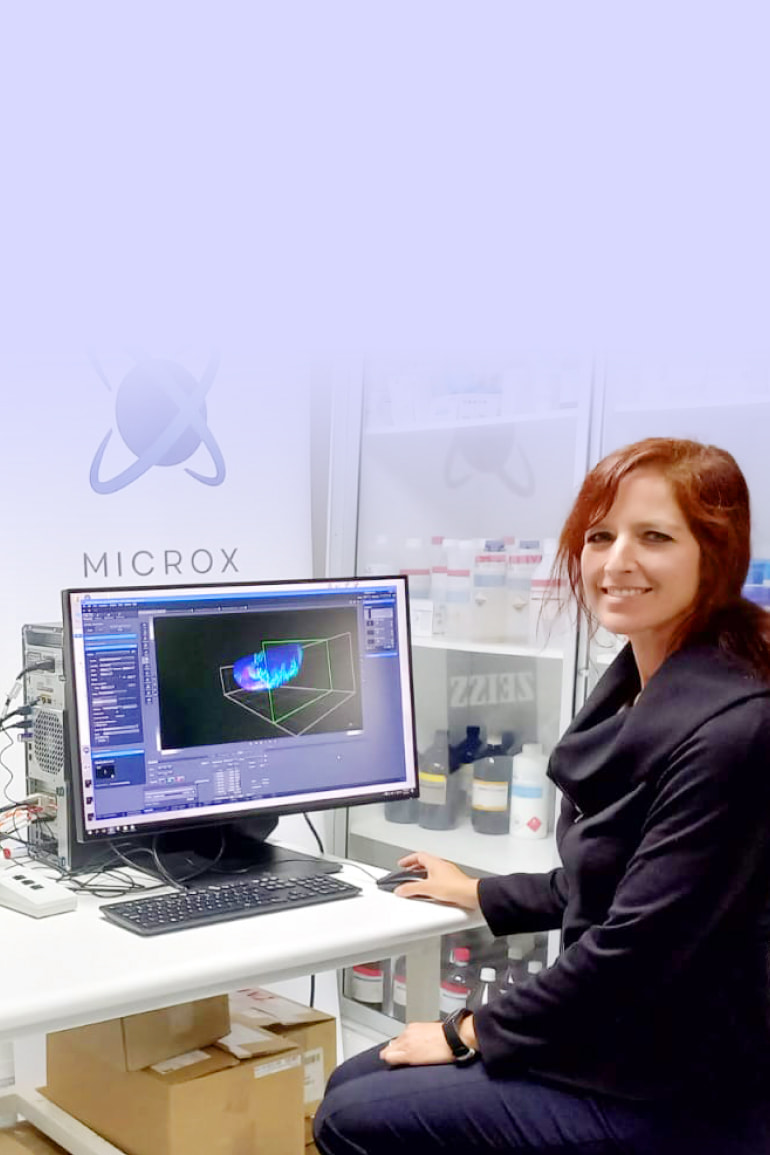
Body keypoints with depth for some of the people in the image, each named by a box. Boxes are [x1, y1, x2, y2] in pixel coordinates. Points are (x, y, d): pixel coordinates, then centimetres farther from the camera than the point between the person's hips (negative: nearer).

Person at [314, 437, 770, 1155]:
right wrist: (479, 895, 27)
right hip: (619, 1040, 9)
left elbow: (637, 946, -25)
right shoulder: (636, 687, 5)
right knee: (351, 1084, 12)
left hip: (679, 1094, -9)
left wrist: (471, 1034, -14)